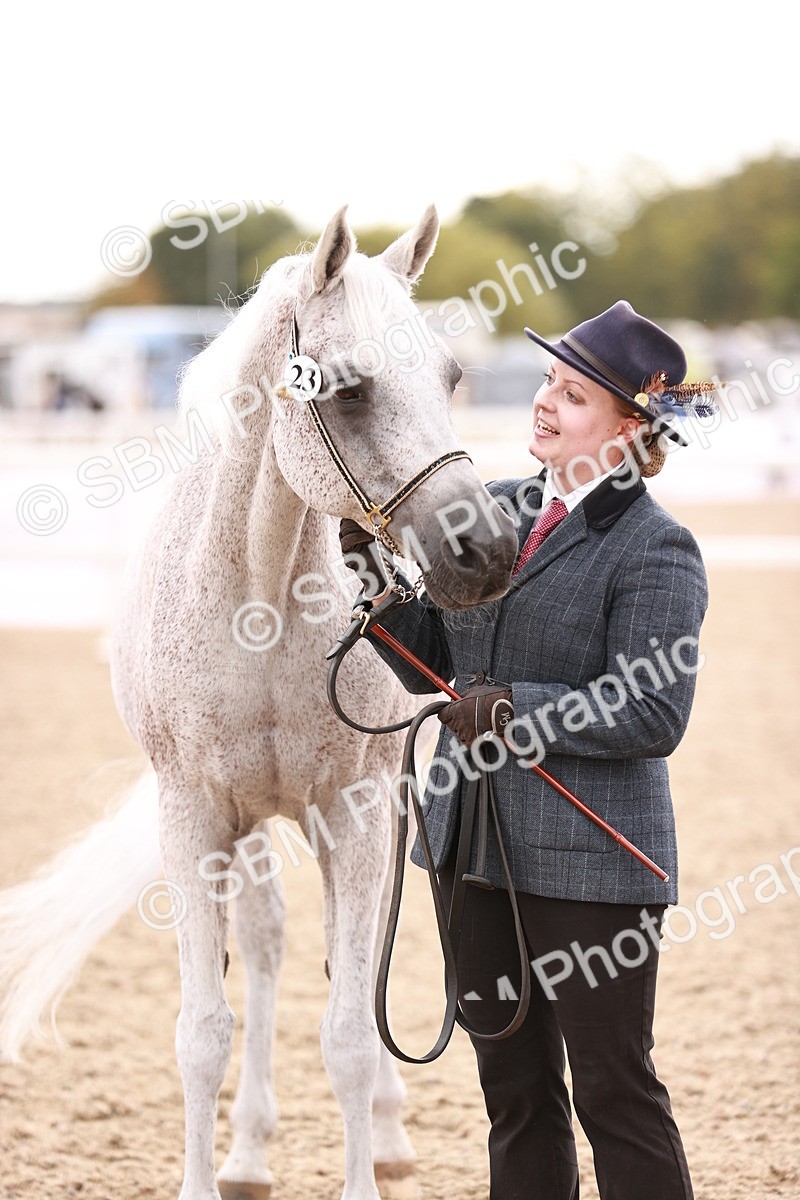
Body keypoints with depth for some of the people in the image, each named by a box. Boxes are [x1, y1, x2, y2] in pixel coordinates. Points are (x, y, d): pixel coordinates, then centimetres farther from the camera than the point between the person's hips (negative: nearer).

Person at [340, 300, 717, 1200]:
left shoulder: (656, 550, -12)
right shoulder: (494, 511, 9)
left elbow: (653, 715, -18)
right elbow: (427, 661, 11)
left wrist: (511, 710, -20)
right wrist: (376, 565, -4)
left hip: (587, 856, -7)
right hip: (477, 843, 7)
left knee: (613, 1090, 1)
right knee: (514, 1089, 15)